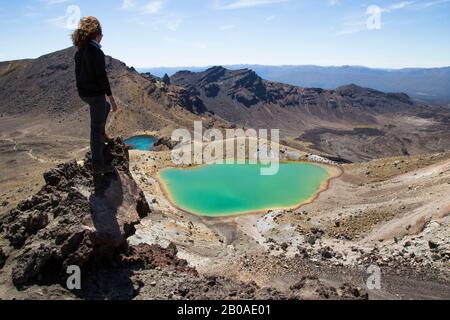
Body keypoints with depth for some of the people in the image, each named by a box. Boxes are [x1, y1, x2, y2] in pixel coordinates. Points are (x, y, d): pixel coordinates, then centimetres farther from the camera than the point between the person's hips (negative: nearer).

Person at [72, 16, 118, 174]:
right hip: (95, 93, -9)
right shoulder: (96, 51, -17)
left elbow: (78, 73, 16)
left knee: (105, 107, 35)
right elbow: (102, 76, -21)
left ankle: (101, 135, 38)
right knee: (96, 127, -3)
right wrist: (112, 99, -18)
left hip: (83, 92, 9)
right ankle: (98, 165, 3)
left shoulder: (80, 51, 9)